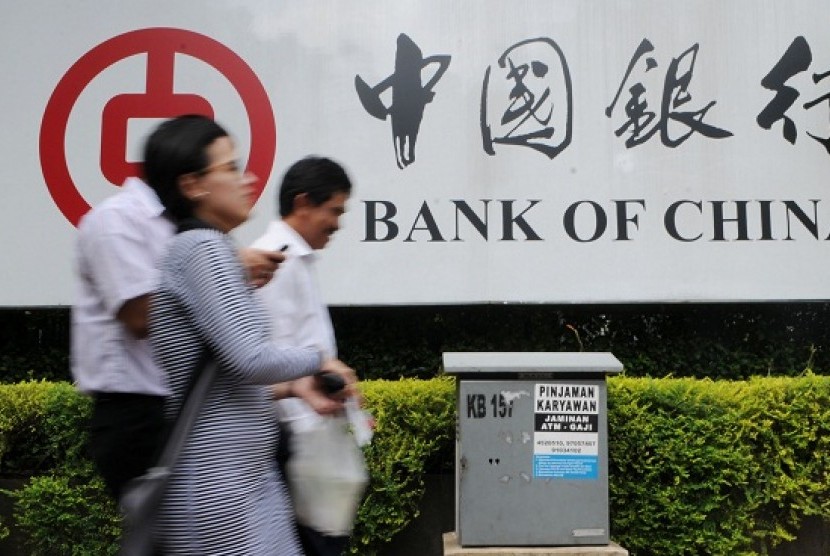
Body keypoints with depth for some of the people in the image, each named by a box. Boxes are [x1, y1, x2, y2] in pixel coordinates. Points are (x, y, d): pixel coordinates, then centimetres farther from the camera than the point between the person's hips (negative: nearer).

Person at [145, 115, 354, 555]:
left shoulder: (201, 248, 14)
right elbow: (252, 359, -22)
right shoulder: (203, 247, -15)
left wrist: (293, 384, 7)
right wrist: (319, 361, -5)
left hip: (243, 475, 9)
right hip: (218, 485, -9)